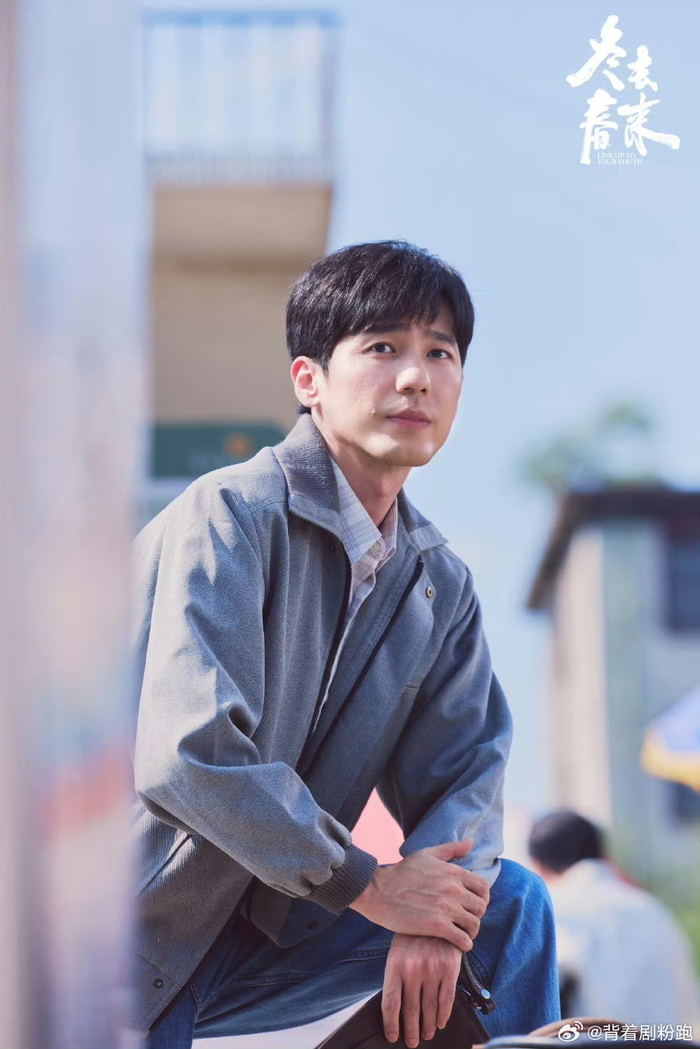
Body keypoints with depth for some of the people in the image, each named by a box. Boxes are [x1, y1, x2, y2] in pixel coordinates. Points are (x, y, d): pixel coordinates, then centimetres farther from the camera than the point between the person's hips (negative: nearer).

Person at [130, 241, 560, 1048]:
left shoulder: (439, 585, 7)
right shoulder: (229, 516, -18)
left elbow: (464, 768, 5)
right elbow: (190, 751, -29)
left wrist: (437, 897, -19)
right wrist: (370, 886, -21)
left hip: (250, 940, 7)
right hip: (133, 944, -7)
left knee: (508, 903, -2)